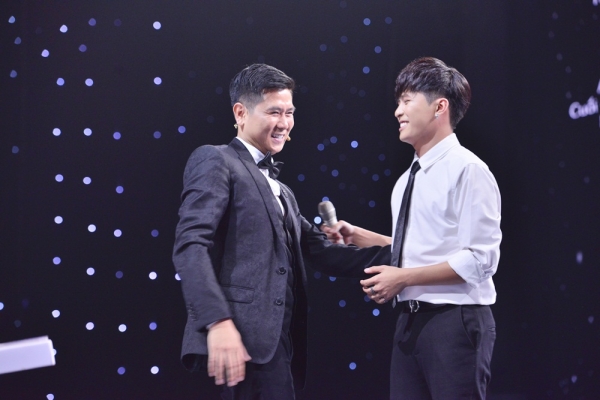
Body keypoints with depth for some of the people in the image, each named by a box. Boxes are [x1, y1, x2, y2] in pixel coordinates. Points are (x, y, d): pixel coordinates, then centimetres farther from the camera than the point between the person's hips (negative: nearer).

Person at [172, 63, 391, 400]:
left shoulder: (281, 192, 27)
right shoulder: (215, 162, 0)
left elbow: (320, 249, 20)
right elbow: (191, 245, -13)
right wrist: (218, 322, -25)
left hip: (276, 341, 9)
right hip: (244, 336, -9)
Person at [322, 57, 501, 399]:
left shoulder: (469, 170, -11)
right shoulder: (408, 180, 15)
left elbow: (479, 258, -17)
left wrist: (404, 278, -17)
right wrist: (359, 237, 12)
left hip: (455, 321, -8)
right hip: (411, 320, 8)